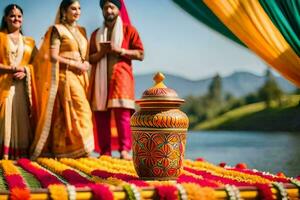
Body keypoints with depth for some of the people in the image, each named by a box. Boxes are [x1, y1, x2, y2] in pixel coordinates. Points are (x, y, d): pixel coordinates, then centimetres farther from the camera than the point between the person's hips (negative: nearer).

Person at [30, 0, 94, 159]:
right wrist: (75, 64, -12)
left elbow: (85, 55, 23)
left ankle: (62, 150, 5)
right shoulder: (58, 29, -3)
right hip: (66, 75, -6)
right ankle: (79, 148, -8)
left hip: (80, 76, 7)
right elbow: (53, 57, -10)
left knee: (66, 113, 4)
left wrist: (86, 64, 0)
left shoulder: (81, 31, 18)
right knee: (81, 110, -13)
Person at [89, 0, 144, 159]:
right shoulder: (96, 34, 20)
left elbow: (140, 54, 2)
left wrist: (119, 50, -9)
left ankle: (125, 150, -18)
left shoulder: (128, 30, 9)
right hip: (100, 78, 4)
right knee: (100, 114, -4)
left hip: (120, 76, -3)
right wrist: (102, 52, -4)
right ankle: (105, 151, -1)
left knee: (122, 112, -16)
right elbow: (90, 58, 16)